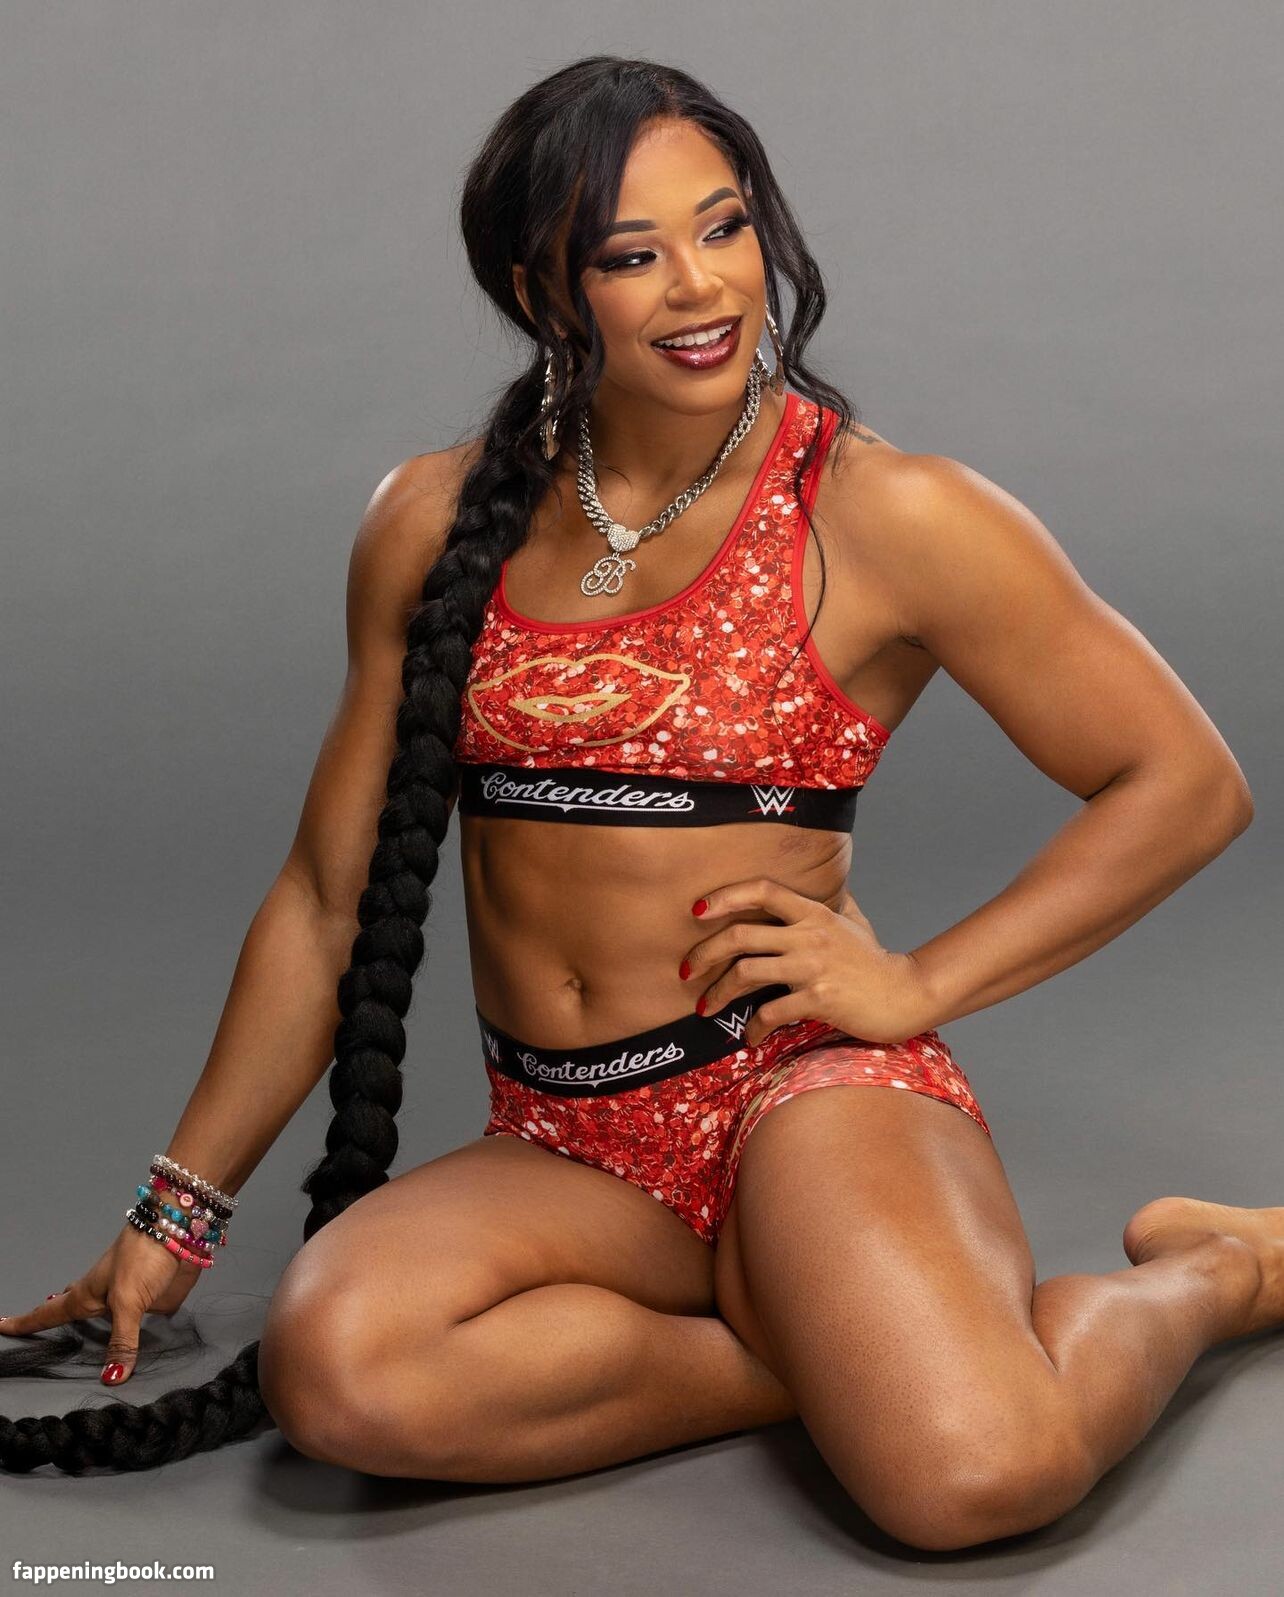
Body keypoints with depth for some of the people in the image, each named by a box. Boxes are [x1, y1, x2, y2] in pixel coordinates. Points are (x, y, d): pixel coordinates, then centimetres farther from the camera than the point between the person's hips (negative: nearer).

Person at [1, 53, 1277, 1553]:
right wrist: (180, 1208, 15)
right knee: (333, 1371, -28)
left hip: (801, 1088, -3)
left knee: (972, 1475, -31)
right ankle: (858, 1351, -9)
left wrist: (918, 984, -6)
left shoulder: (892, 517, -2)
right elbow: (328, 895, 14)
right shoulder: (437, 523, 9)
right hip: (559, 1151, 4)